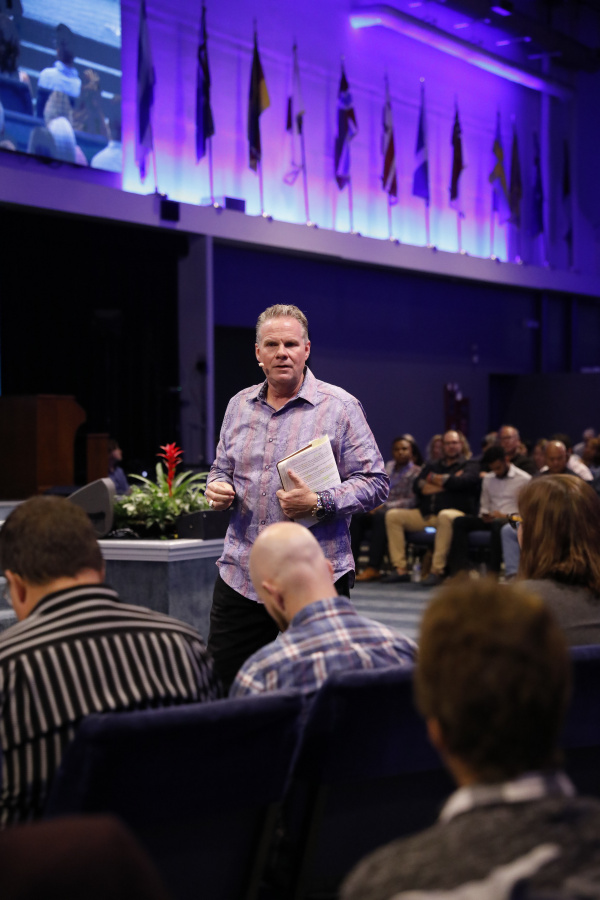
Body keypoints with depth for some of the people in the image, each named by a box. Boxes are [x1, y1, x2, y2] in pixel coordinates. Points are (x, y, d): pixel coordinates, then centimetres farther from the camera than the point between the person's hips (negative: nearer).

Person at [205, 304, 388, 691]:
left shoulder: (340, 407, -4)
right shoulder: (239, 405, 13)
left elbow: (375, 483, -7)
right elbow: (222, 468, 24)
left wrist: (319, 503, -21)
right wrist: (218, 488, 0)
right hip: (240, 576, 5)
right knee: (222, 682, 6)